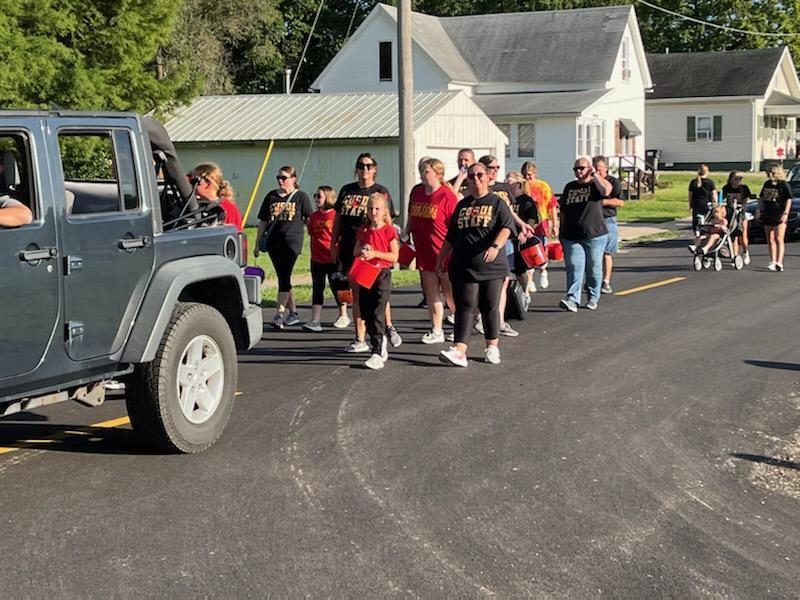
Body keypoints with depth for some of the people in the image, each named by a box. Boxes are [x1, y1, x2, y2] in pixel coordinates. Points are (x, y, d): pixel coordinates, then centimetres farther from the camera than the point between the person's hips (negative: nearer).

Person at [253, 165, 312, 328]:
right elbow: (263, 221, 15)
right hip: (273, 242, 5)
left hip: (292, 241, -5)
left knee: (284, 277, -11)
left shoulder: (301, 197, 2)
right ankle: (293, 313, 19)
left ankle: (279, 314, -13)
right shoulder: (271, 196, 13)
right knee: (283, 278, 9)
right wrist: (257, 243, 14)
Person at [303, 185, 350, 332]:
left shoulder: (336, 215, -10)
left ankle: (343, 316, 26)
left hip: (333, 259, -5)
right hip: (317, 259, 5)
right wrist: (312, 255, 15)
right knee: (317, 288, 2)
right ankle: (315, 321, 0)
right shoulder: (314, 216, 7)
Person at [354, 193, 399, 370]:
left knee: (377, 315, -12)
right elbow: (355, 252, 16)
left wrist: (375, 253, -18)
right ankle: (380, 342, 29)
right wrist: (362, 251, -6)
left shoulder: (389, 231, -5)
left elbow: (394, 256, -8)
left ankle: (377, 354, -15)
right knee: (366, 314, 9)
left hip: (382, 274, -6)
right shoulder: (363, 231, 9)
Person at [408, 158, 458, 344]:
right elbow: (411, 217, 21)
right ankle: (436, 331, 17)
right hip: (424, 251, 7)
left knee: (450, 294, 1)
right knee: (431, 293, 9)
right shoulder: (416, 191, 8)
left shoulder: (447, 195, -13)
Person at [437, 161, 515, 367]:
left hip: (491, 265, -2)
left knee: (490, 307, 6)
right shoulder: (462, 205, 15)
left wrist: (496, 246, -29)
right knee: (465, 307, -6)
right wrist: (442, 255, 20)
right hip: (463, 266, 2)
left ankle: (492, 348, 21)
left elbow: (506, 228, -13)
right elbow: (451, 236, 22)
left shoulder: (497, 203, 3)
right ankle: (459, 351, -15)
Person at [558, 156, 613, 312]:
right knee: (574, 268, -8)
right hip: (571, 236, 3)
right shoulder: (569, 187, 15)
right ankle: (572, 300, -15)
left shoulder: (595, 185, 1)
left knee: (594, 268, 6)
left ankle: (593, 298, 18)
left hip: (595, 235, -3)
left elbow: (606, 190, -24)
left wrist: (594, 174, -12)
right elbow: (563, 210, 20)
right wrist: (562, 232, 17)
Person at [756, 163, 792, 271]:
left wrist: (785, 213, -16)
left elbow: (789, 199, -9)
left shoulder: (784, 185, -7)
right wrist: (759, 210, 10)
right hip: (768, 215, 6)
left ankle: (779, 263, -13)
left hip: (779, 216, -6)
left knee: (779, 239, -9)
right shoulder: (767, 184, 11)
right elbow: (761, 198, 19)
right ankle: (773, 261, 16)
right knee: (770, 240, 9)